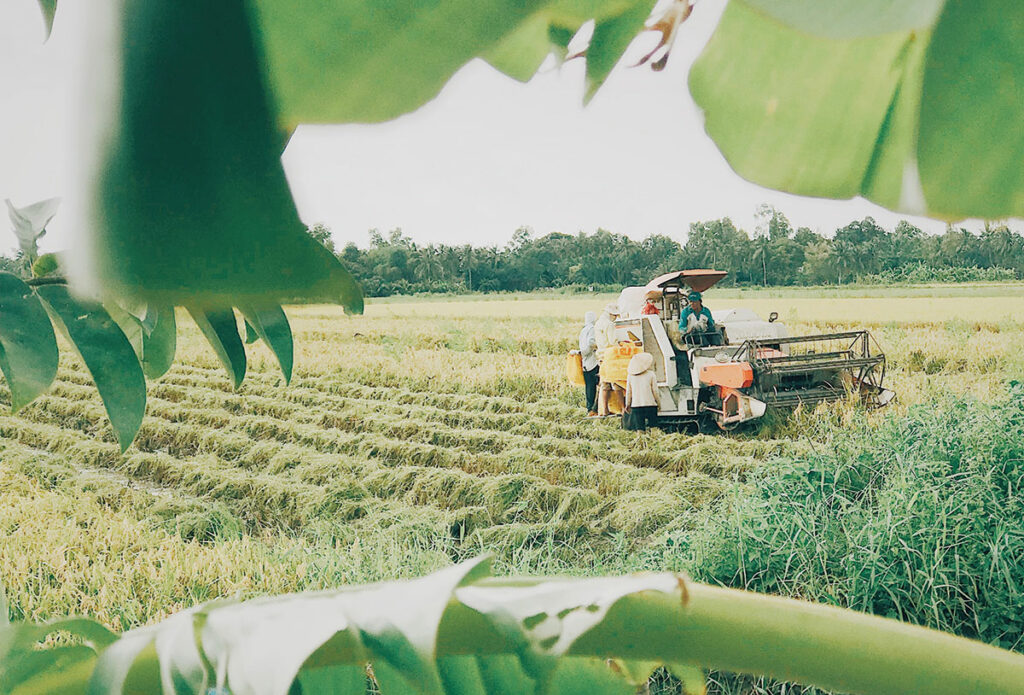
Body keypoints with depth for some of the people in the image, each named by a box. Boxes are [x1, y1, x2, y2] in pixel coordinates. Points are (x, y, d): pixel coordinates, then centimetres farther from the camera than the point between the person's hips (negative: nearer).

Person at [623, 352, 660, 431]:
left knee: (639, 428, 3)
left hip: (636, 406, 3)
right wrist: (659, 403, 10)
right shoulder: (651, 374, -4)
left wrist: (627, 404, 21)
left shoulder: (631, 375, 5)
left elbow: (628, 391, 9)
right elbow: (655, 391, -2)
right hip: (650, 405, -3)